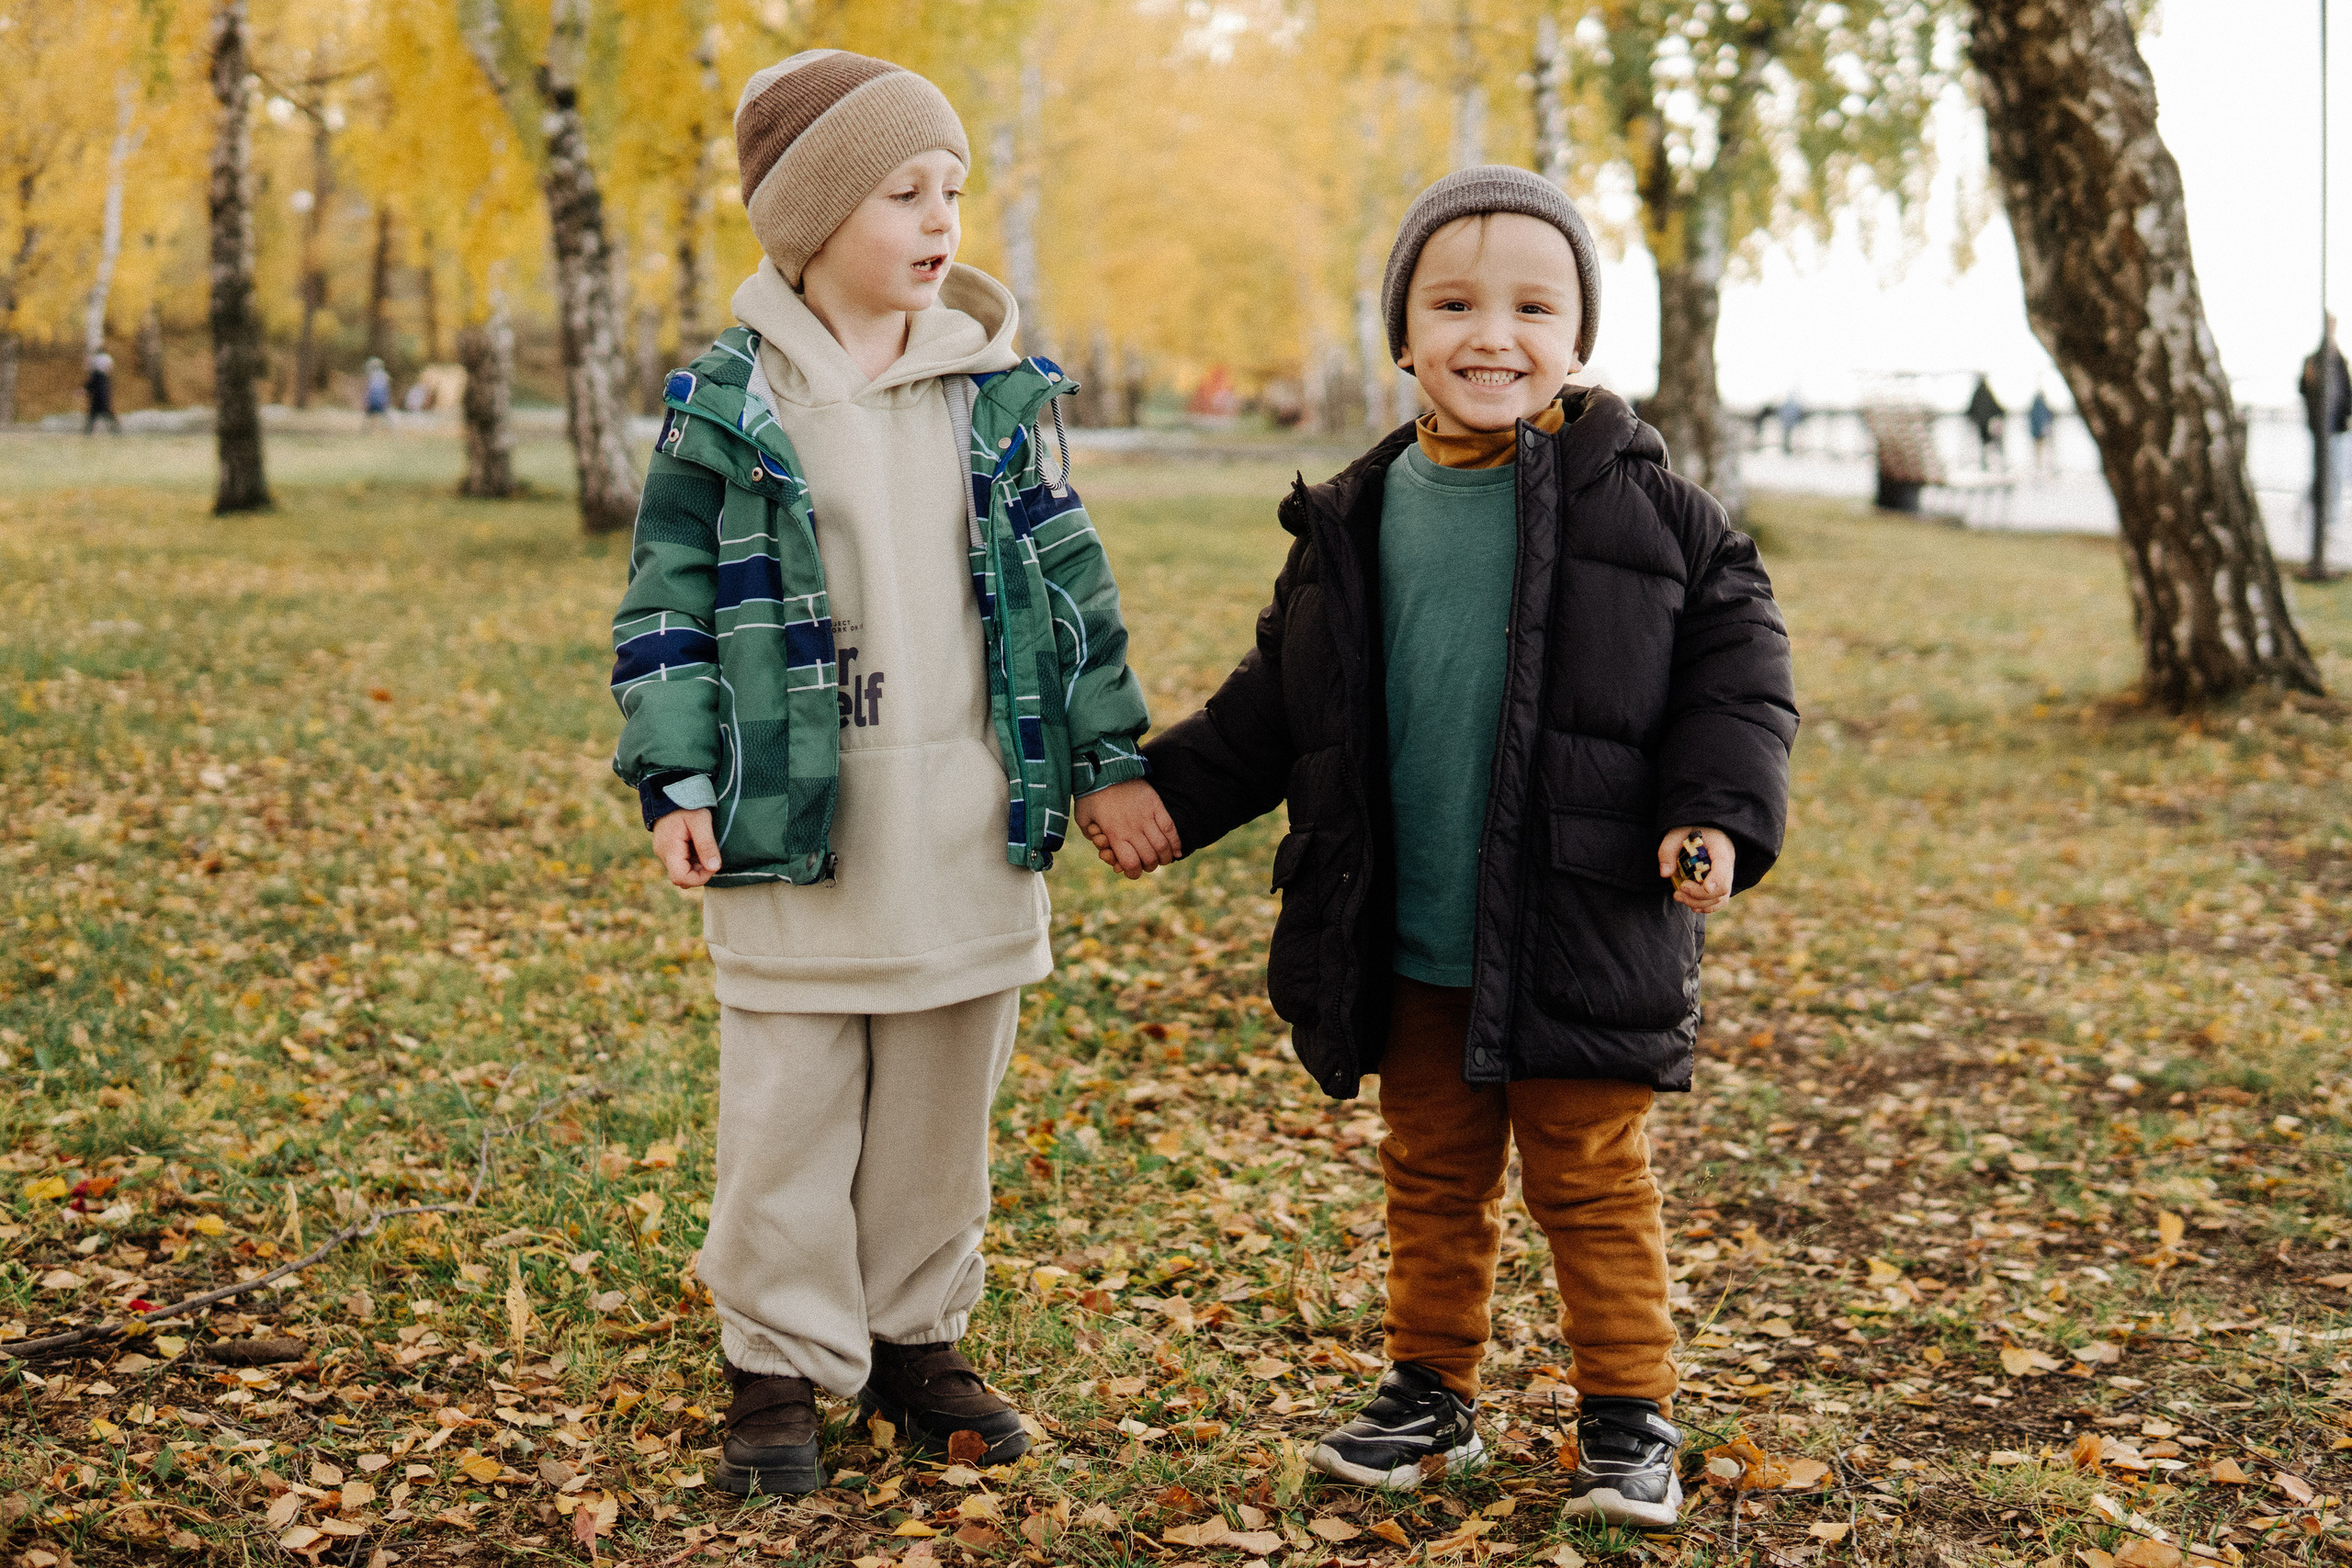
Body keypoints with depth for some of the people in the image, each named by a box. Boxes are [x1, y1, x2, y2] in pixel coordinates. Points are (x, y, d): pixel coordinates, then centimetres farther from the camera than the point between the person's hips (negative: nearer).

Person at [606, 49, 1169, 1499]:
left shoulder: (992, 389, 6)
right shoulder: (730, 403, -4)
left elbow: (1061, 572, 11)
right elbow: (670, 601, -2)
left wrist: (1111, 752, 10)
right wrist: (677, 779, -10)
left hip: (973, 820, 3)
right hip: (799, 819, -3)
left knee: (945, 1101, 13)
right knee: (792, 1105, 3)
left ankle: (918, 1338, 28)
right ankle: (782, 1367, 15)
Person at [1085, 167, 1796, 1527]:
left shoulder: (1640, 502, -6)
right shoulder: (1356, 522, 3)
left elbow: (1738, 663, -3)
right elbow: (1279, 702, 13)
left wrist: (1721, 815, -15)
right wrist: (1167, 795, 6)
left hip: (1582, 939, -3)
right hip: (1409, 951, 4)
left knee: (1593, 1182, 7)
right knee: (1434, 1180, 17)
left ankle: (1631, 1417, 22)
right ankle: (1434, 1392, 32)